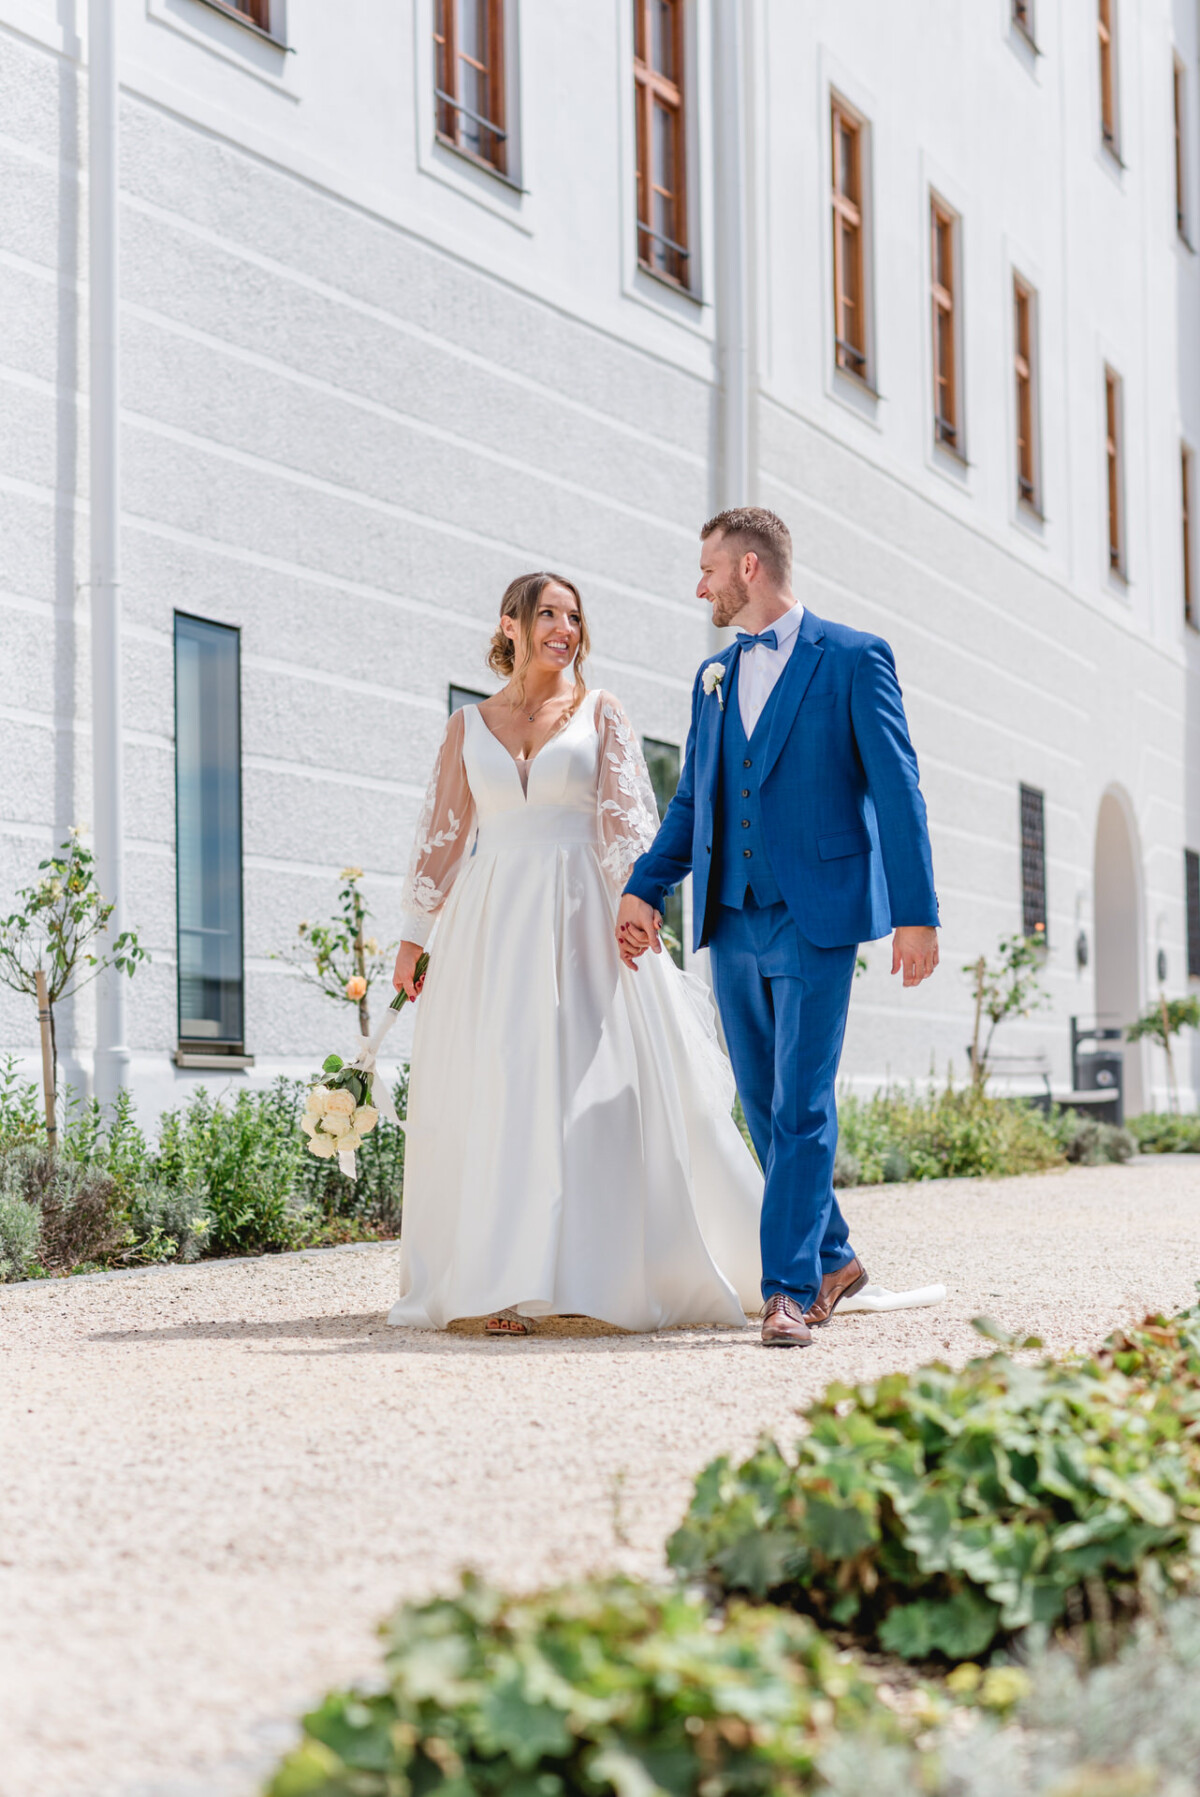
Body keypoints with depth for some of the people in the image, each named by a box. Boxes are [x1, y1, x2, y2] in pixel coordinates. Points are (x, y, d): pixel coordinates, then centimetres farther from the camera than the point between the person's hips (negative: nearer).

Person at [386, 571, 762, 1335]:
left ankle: (593, 1270, 4)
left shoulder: (601, 714, 7)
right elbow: (443, 835, 13)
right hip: (493, 923, 1)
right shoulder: (468, 727, 11)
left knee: (602, 1088, -5)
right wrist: (413, 935, 7)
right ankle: (507, 1284, -1)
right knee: (498, 1092, -3)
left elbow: (628, 818, -2)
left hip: (583, 920, -1)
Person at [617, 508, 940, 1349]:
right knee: (764, 1107, 10)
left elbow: (897, 791, -5)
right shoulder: (714, 676, 17)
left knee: (801, 1106, -9)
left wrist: (917, 914, -11)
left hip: (815, 918, -6)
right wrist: (646, 888, 4)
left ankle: (790, 1288, -8)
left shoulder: (854, 660, -1)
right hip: (733, 923, 6)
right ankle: (833, 1257, 25)